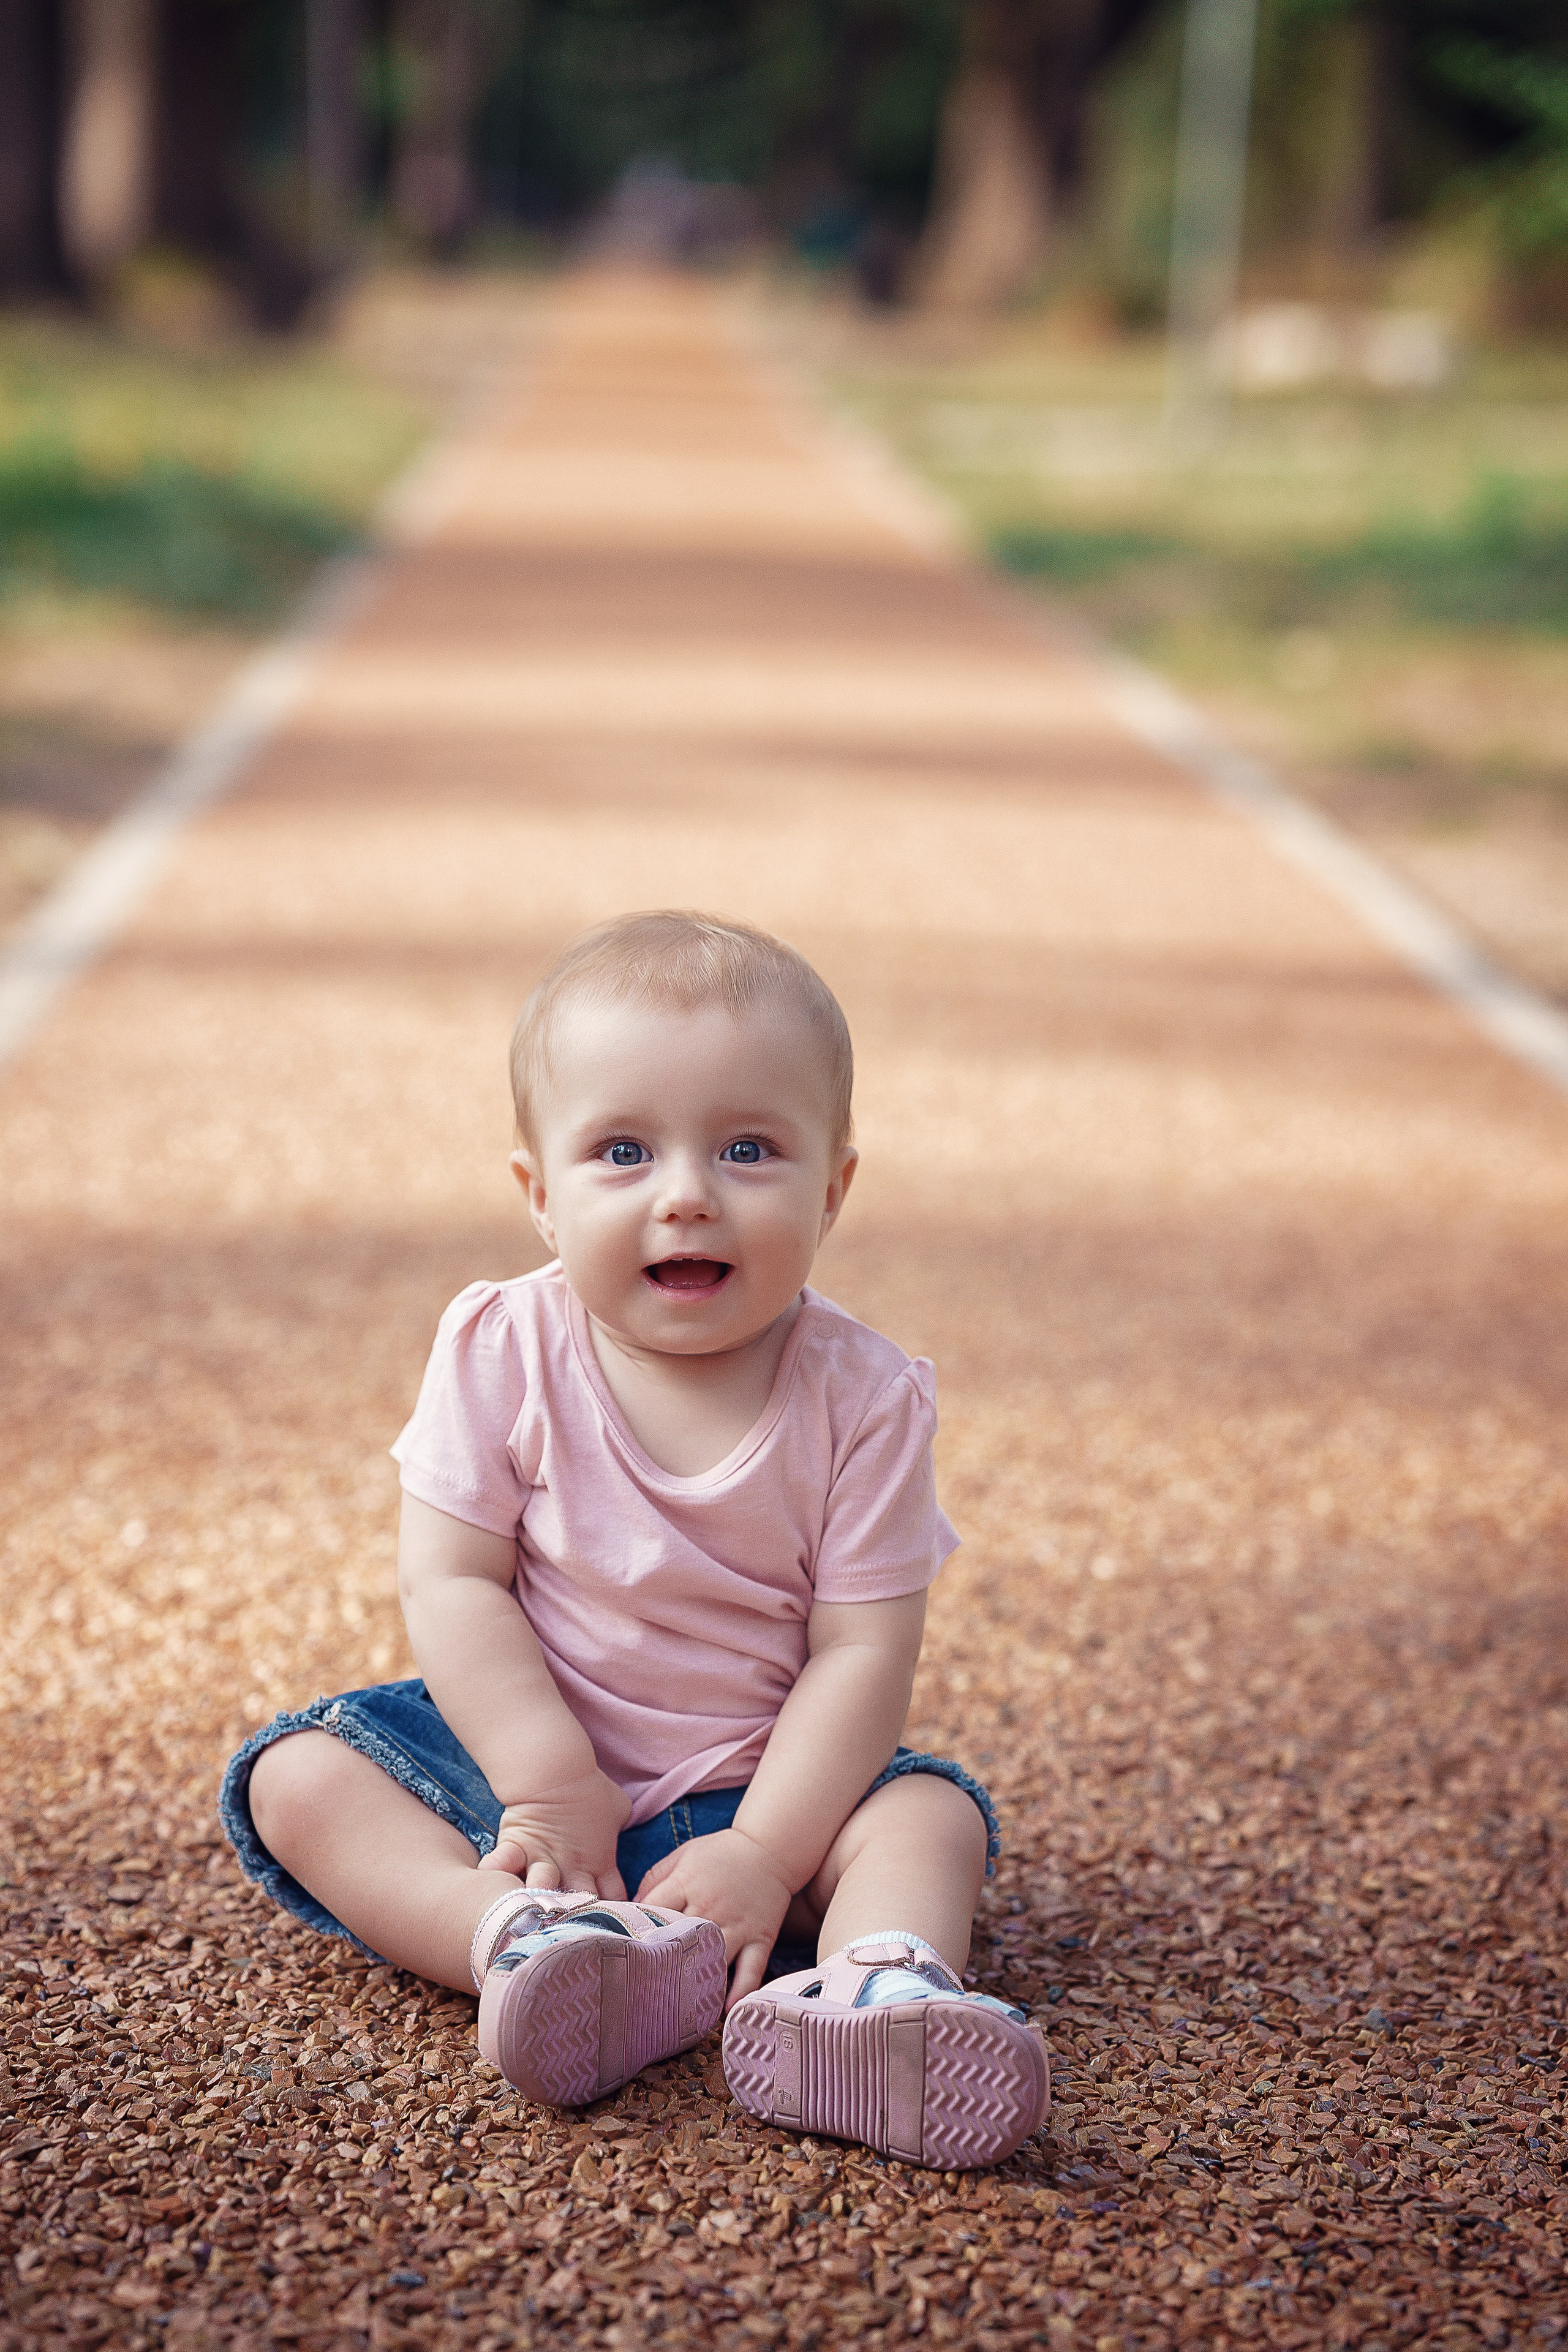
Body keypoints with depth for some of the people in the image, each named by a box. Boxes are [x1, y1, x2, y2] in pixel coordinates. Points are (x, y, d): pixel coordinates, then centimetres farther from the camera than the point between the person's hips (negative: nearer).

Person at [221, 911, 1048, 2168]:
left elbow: (864, 1650, -15)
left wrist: (764, 1852, -25)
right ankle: (525, 1938, -43)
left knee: (933, 1813, -22)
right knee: (297, 1779, -20)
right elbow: (451, 1585, -12)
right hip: (527, 1750, 1)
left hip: (759, 1788, 0)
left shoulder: (863, 1396, -13)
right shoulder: (502, 1352, -12)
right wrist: (551, 1784, -21)